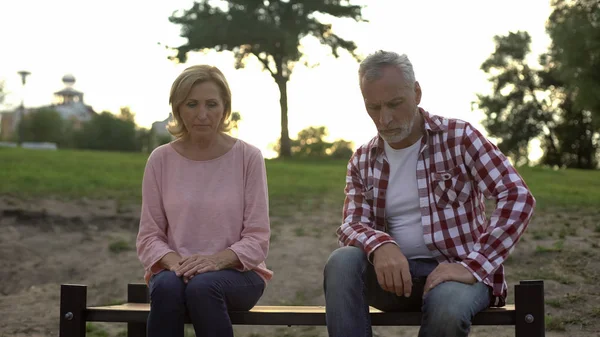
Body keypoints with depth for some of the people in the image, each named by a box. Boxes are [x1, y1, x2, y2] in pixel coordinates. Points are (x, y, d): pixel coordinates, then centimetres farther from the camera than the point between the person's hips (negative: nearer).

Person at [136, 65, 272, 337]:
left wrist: (218, 259, -23)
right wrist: (174, 261, -19)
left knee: (203, 286, -35)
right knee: (167, 287, -33)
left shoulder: (248, 157, -2)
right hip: (173, 270, 1)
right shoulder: (161, 159, 2)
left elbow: (257, 238, -4)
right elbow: (149, 236, 3)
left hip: (236, 272, -1)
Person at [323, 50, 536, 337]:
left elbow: (517, 198, -14)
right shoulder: (362, 161, 7)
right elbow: (352, 226, -1)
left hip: (455, 270, -3)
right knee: (342, 263, -28)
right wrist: (380, 246, -27)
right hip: (396, 272, 3)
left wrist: (473, 266, -24)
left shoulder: (458, 137, -5)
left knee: (446, 306, -38)